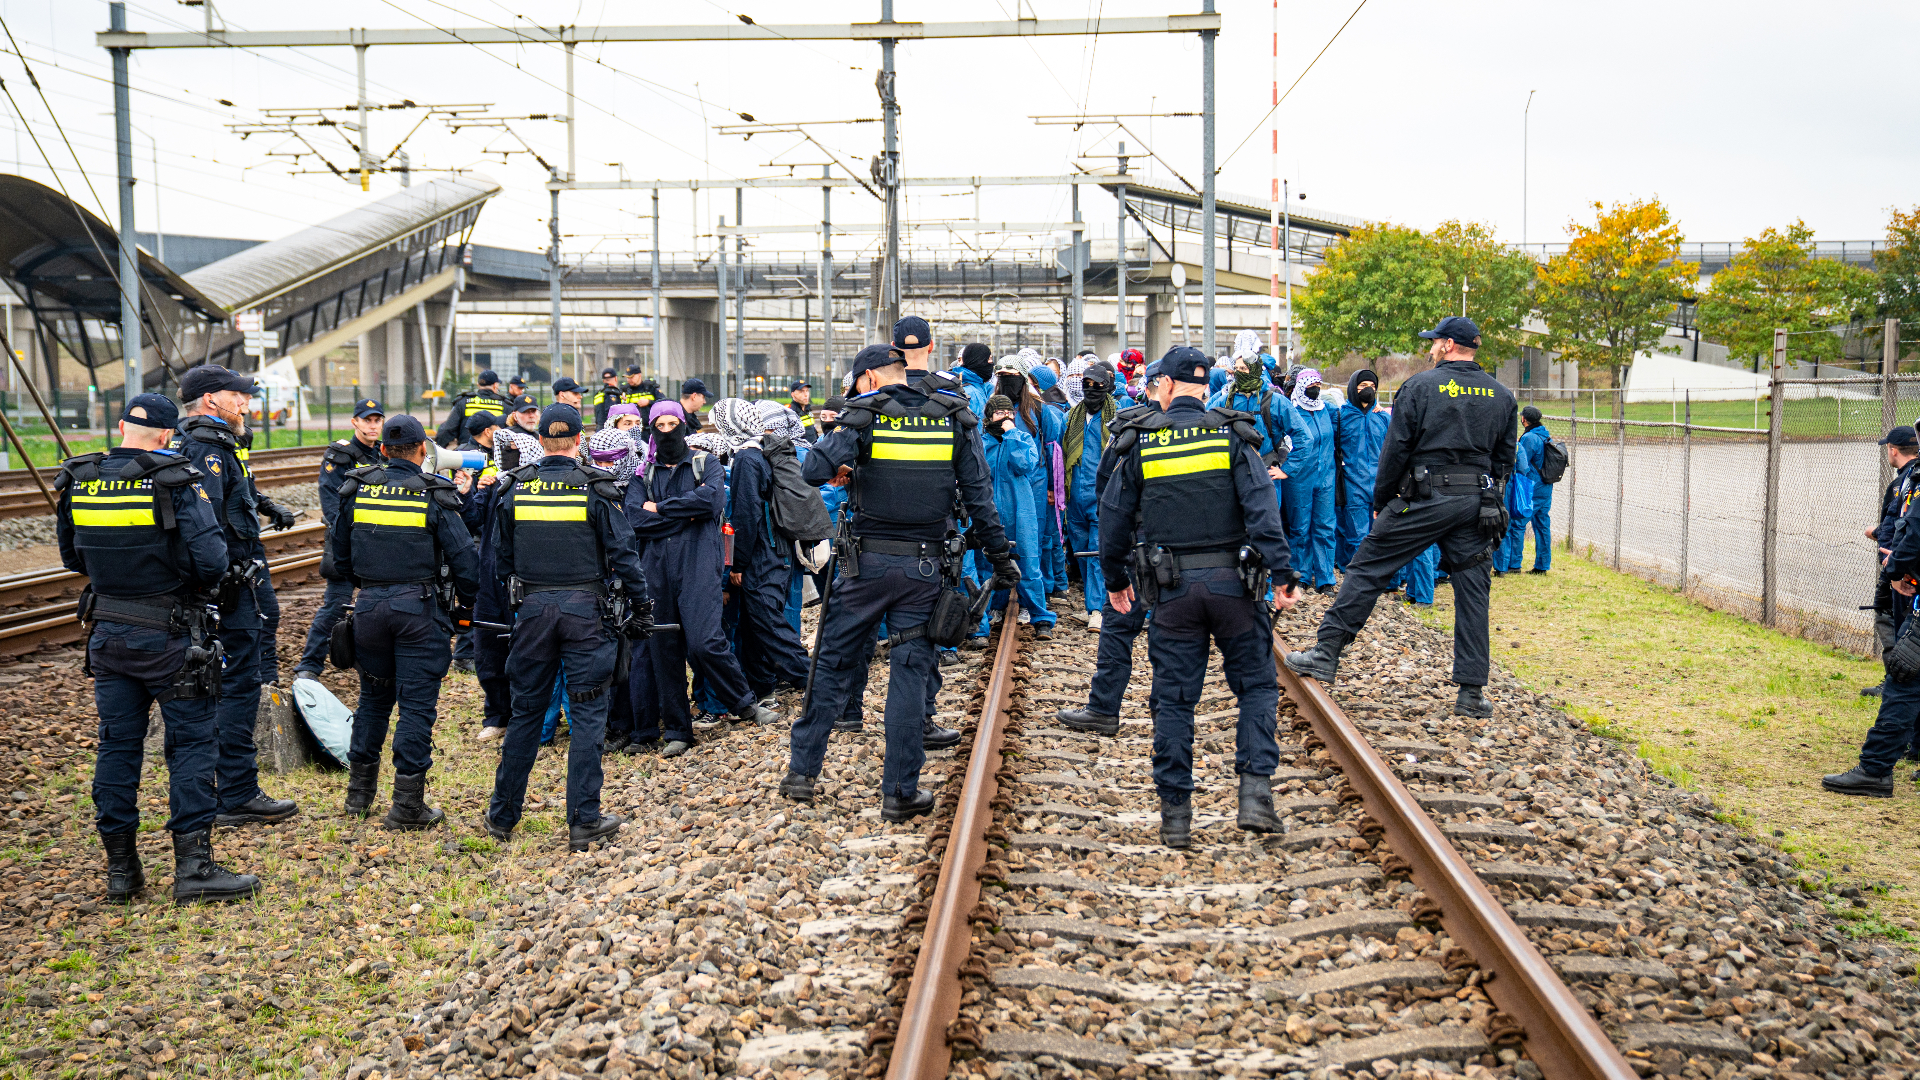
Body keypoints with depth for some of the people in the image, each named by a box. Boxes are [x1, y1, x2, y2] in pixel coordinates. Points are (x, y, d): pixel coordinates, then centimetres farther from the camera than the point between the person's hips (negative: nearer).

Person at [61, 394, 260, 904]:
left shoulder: (78, 482, 2)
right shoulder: (177, 482, -15)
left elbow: (72, 557, 14)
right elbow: (211, 560, -21)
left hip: (108, 633, 5)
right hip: (170, 638, -5)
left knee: (116, 744, 11)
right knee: (191, 743, 1)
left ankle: (120, 869, 18)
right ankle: (193, 866, 0)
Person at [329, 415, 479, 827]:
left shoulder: (356, 490, 3)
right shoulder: (434, 496, -8)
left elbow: (338, 549, 13)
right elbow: (464, 556, -8)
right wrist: (466, 605, 6)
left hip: (369, 604, 4)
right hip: (419, 607, -4)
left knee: (373, 697, 19)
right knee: (417, 704, 1)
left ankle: (359, 792, 27)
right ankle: (408, 804, 2)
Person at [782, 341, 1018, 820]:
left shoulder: (864, 415, -5)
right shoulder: (955, 419, 3)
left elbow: (813, 469, -17)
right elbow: (979, 497, 1)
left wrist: (842, 471, 5)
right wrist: (1001, 557, 7)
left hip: (867, 563, -1)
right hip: (924, 567, 1)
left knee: (832, 663, 12)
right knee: (910, 674, 5)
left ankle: (802, 770, 18)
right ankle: (900, 792, 8)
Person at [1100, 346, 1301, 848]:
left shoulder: (1141, 442, 3)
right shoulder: (1232, 436, -1)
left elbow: (1114, 518, 8)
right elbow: (1262, 510, -12)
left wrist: (1116, 579, 21)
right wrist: (1282, 572, -10)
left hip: (1173, 590, 1)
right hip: (1232, 582, -1)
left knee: (1173, 699, 7)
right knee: (1257, 686, 12)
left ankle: (1175, 814, 10)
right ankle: (1255, 791, -2)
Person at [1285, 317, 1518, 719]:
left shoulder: (1420, 386, -3)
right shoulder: (1501, 396, 10)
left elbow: (1395, 450, -4)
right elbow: (1505, 459, 14)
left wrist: (1381, 500, 5)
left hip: (1425, 499, -4)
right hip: (1479, 503, 4)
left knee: (1368, 567, 2)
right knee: (1472, 592, 7)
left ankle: (1326, 652, 0)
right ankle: (1472, 691, 8)